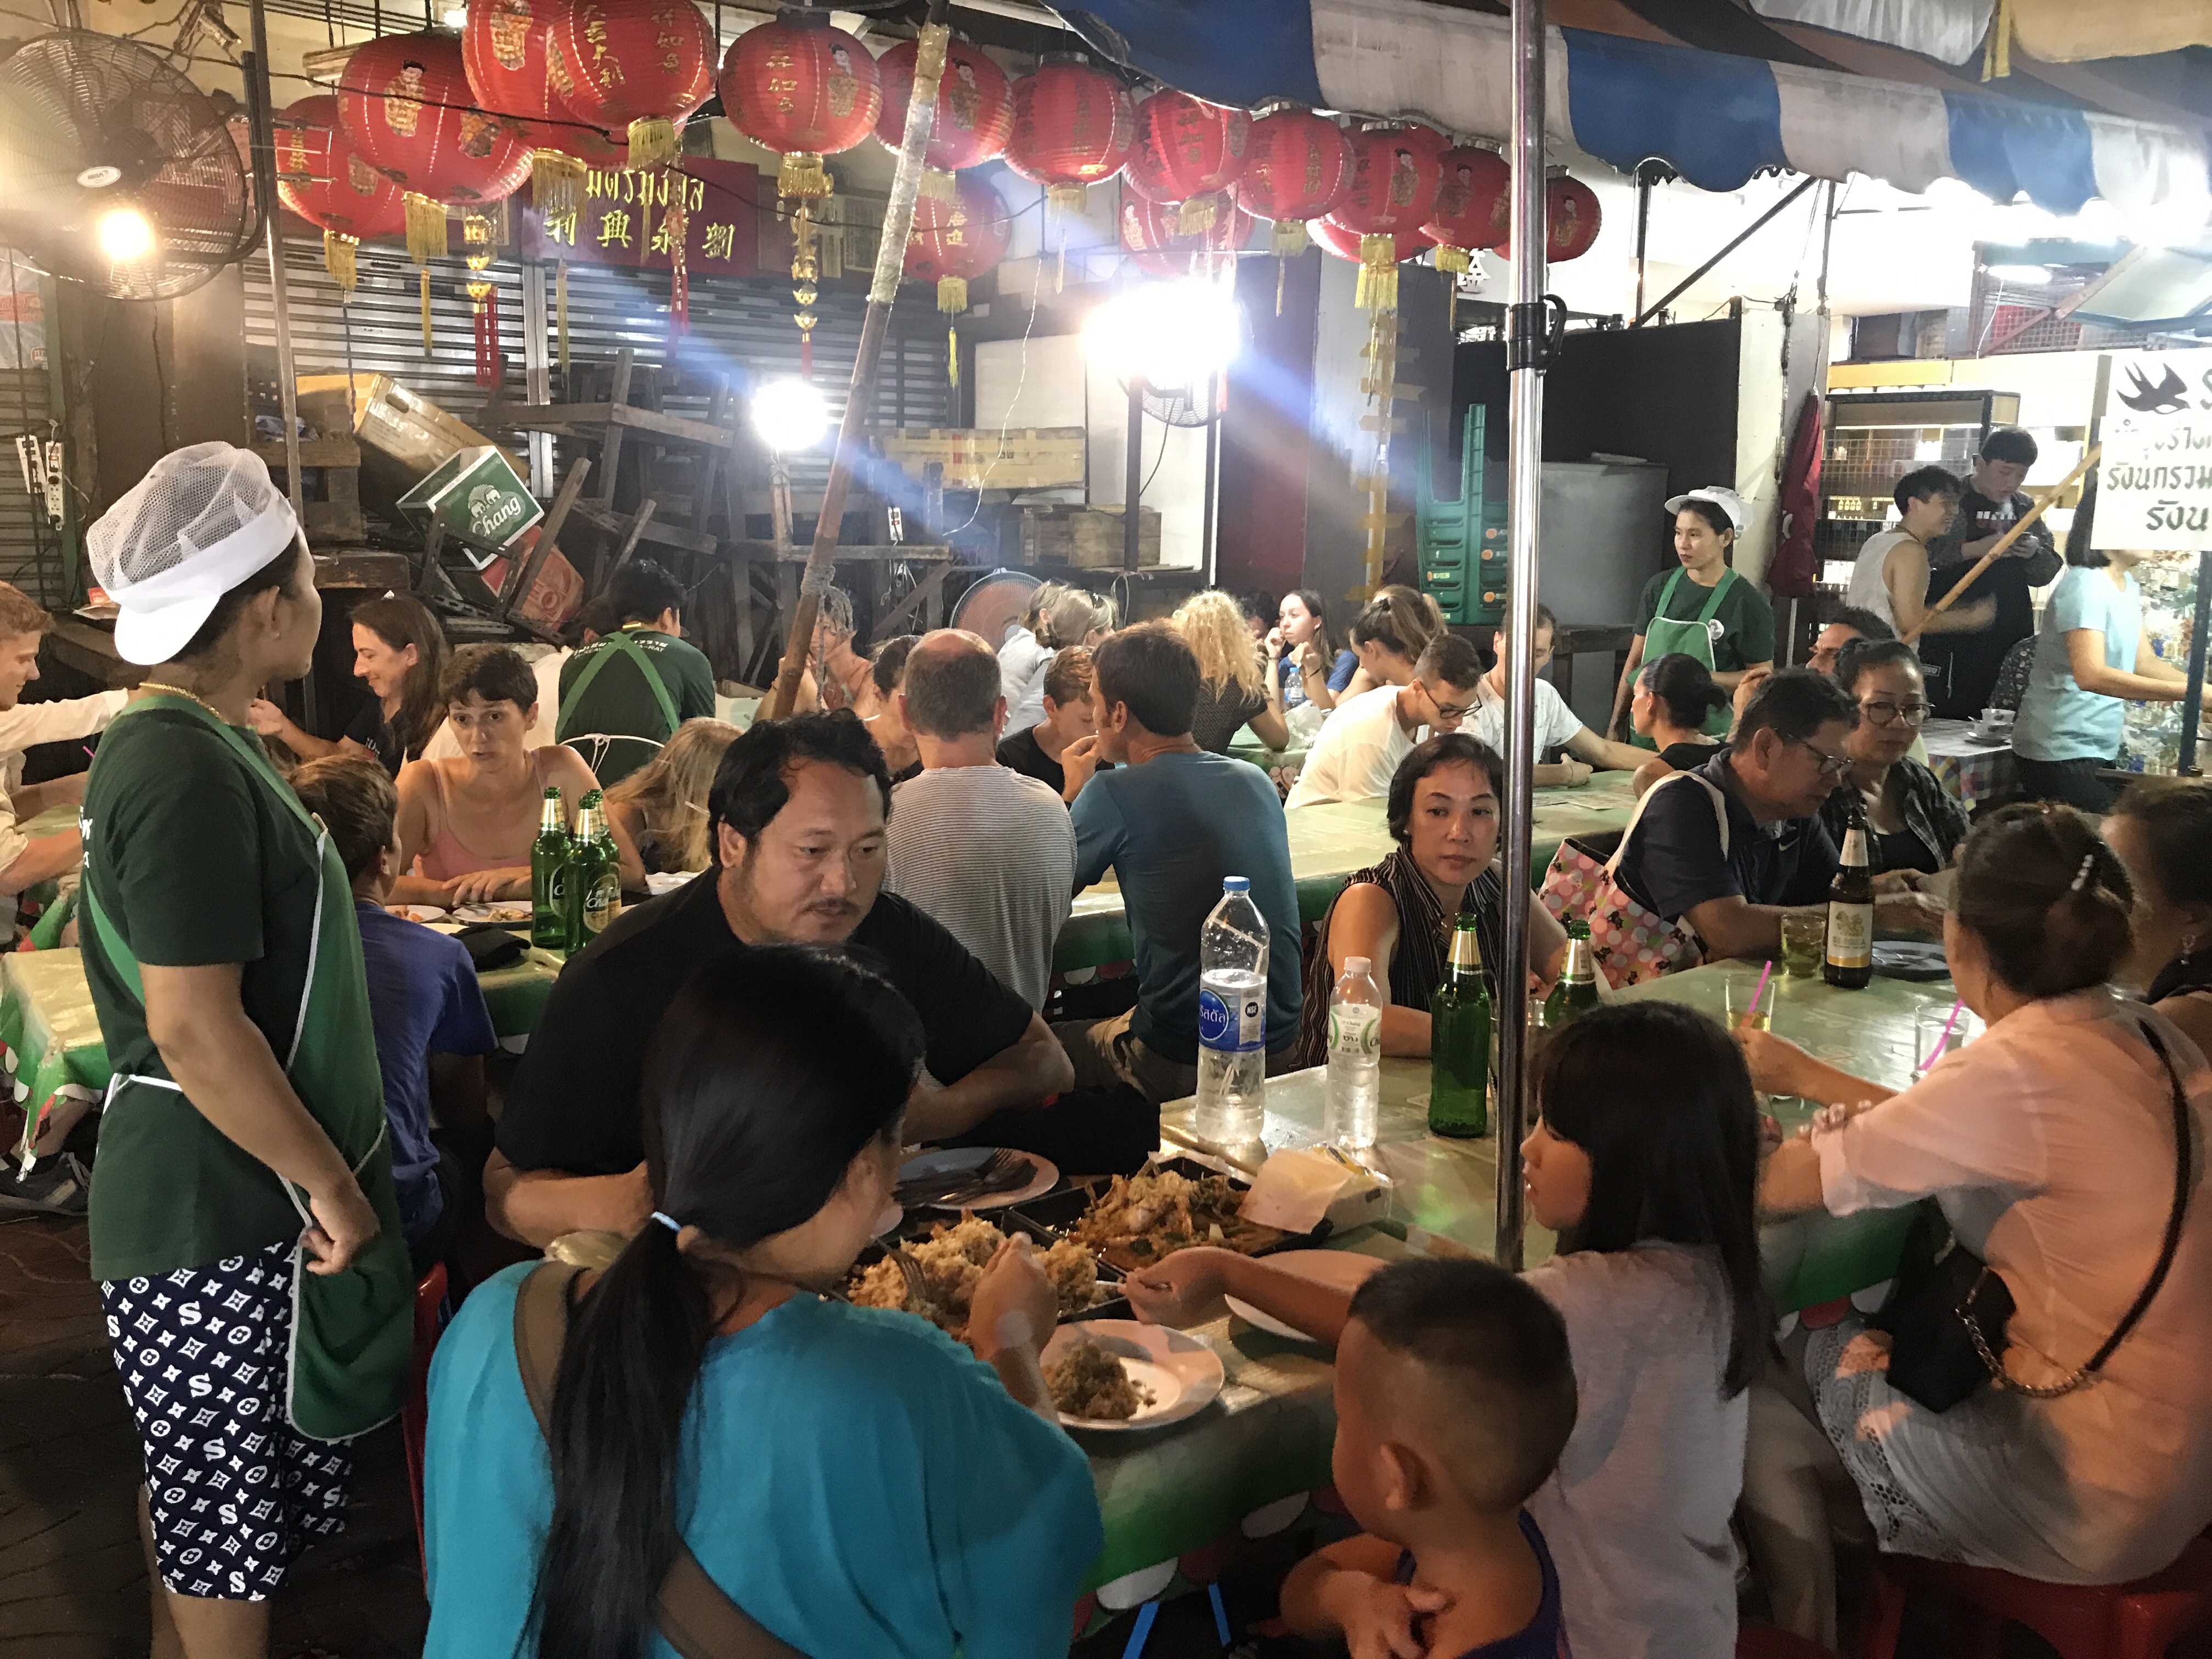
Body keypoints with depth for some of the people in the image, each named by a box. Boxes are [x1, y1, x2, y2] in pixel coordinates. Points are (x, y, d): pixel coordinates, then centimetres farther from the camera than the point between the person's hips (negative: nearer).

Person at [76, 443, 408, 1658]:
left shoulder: (170, 739, 10)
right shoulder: (188, 770, -23)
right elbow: (194, 1028, -27)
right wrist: (332, 1184, -18)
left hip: (204, 1195, 10)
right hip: (218, 1211, -10)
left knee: (192, 1495, 22)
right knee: (231, 1530, 4)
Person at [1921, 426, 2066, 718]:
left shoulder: (2025, 509, 17)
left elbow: (2046, 574, 19)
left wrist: (2034, 553, -2)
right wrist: (1976, 549, -19)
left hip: (2010, 640, 5)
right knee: (1946, 717, -8)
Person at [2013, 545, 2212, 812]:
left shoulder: (2127, 584, 12)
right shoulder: (2084, 585, -18)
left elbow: (2144, 661, 15)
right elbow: (2091, 675, -31)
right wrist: (2189, 692, -33)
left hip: (2103, 749, 9)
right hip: (2063, 753, -9)